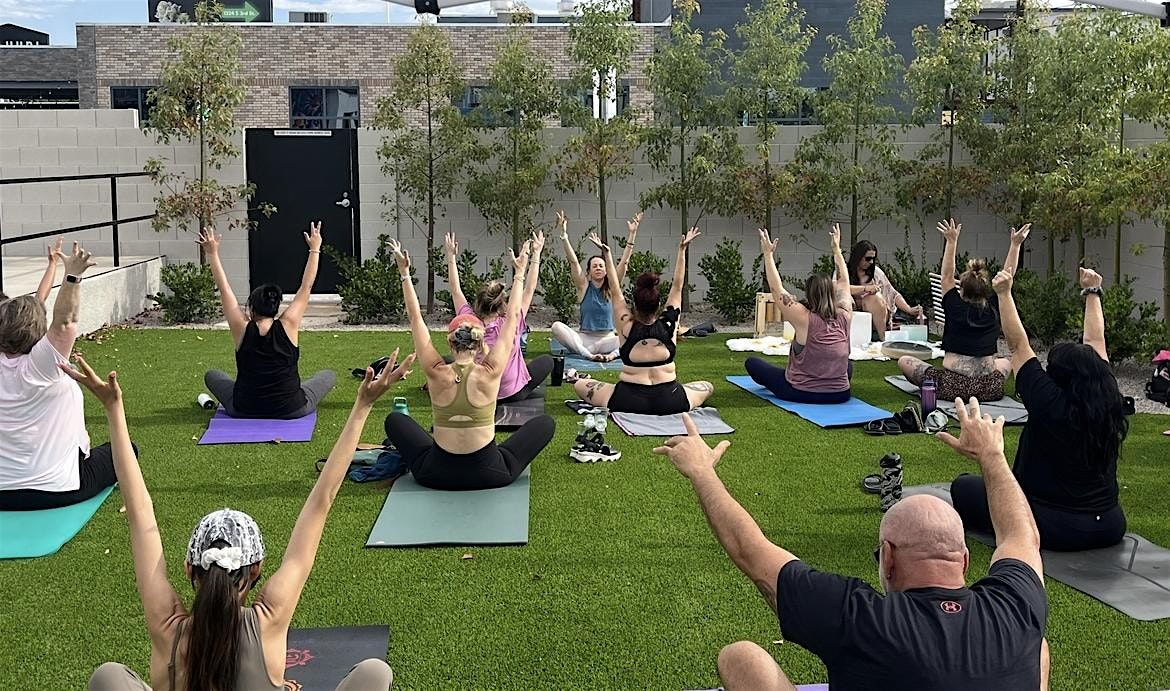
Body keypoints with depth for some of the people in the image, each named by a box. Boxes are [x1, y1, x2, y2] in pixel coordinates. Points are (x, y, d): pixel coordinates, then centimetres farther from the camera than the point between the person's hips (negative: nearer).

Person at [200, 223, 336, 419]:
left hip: (244, 410, 1)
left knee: (212, 376, 28)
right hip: (291, 410, -1)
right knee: (329, 375, 23)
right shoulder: (288, 326, -11)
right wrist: (315, 249, 5)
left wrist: (213, 254, 7)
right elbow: (306, 287, -3)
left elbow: (224, 289, -2)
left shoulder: (242, 329, -10)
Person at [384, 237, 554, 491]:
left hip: (436, 474, 1)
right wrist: (520, 274, 5)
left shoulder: (436, 374, -10)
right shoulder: (490, 373, -13)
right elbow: (512, 317, -3)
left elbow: (415, 318, -1)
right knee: (544, 422, 17)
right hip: (490, 474, -1)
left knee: (395, 419, 25)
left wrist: (404, 273, 6)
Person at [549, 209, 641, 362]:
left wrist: (632, 233, -12)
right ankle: (588, 354, -38)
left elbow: (624, 261, -4)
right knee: (556, 326, -28)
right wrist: (564, 234, -16)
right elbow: (573, 261, -7)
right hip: (584, 339, 0)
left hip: (607, 339, 0)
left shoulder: (612, 287, 4)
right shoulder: (584, 286, 3)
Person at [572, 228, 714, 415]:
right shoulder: (669, 324, 0)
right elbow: (677, 287, 7)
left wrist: (607, 254, 6)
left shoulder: (627, 327, -2)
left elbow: (615, 291, 5)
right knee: (708, 387, 26)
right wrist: (682, 249, 8)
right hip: (669, 402, 1)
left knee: (579, 384, 16)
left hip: (629, 401, -1)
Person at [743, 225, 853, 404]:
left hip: (801, 393, -5)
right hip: (840, 395, 6)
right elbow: (843, 282, 12)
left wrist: (768, 254, 1)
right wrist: (837, 249, 21)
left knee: (751, 363, 11)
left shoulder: (804, 318, -16)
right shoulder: (844, 317, -5)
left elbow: (776, 288, -6)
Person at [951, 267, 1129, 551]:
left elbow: (1018, 346, -10)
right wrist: (1092, 292, 19)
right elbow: (1095, 341, 8)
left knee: (963, 485, 8)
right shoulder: (1108, 404, -5)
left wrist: (1004, 293, -6)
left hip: (1053, 529, -6)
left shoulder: (1051, 405, -18)